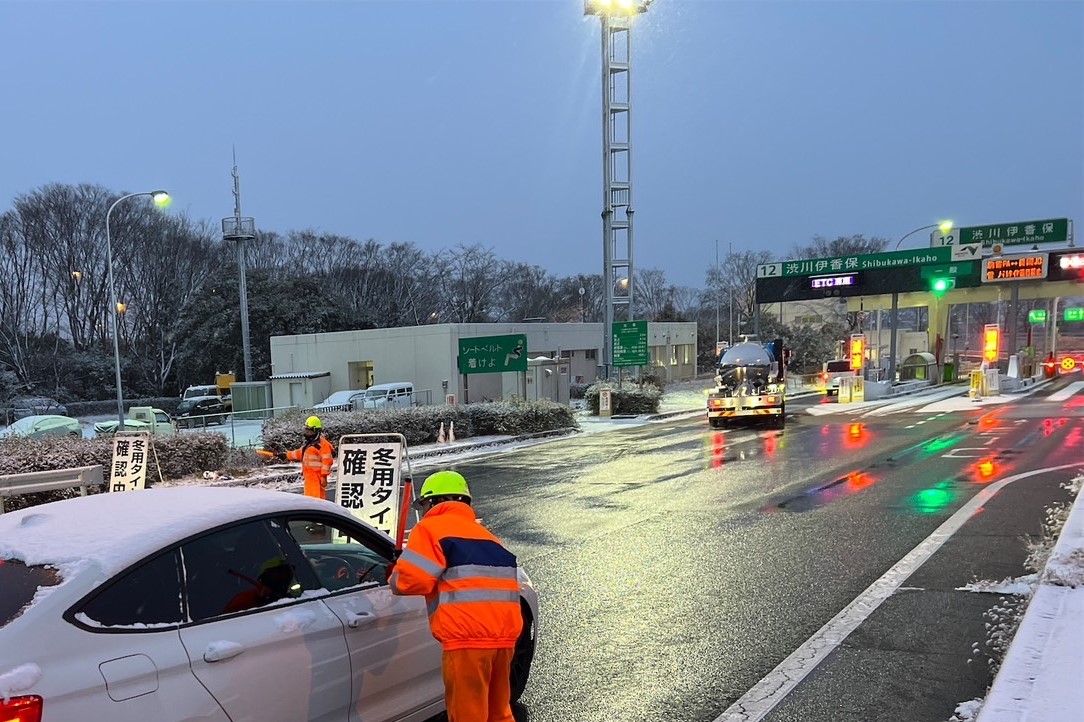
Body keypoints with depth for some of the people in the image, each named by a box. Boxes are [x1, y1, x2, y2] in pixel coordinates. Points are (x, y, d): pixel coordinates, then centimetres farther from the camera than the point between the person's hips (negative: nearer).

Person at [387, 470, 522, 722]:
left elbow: (410, 580, -9)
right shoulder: (485, 534, 23)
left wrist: (394, 578, 11)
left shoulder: (431, 527, 0)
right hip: (505, 635, 7)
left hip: (468, 637, -7)